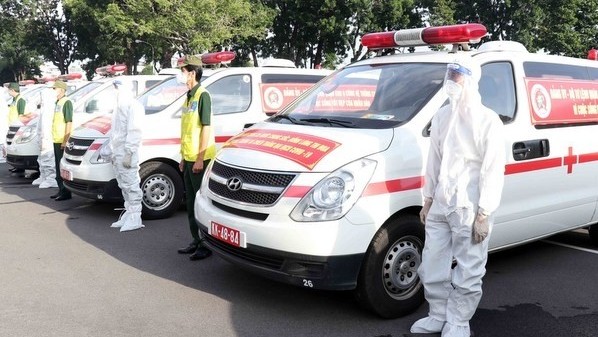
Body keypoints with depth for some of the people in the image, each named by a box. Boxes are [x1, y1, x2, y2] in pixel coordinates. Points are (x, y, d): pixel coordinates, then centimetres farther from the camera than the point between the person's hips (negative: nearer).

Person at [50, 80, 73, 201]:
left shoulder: (66, 102, -11)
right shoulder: (58, 102, 17)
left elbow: (69, 122, -17)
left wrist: (65, 140, -22)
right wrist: (55, 137, 17)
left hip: (63, 141, -10)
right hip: (56, 140, 10)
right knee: (58, 166, 13)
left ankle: (66, 192, -2)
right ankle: (61, 190, 21)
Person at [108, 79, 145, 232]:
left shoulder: (133, 106, -11)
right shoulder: (120, 107, 22)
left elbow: (134, 132, -19)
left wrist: (128, 153, -24)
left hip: (127, 152, -10)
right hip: (118, 152, 10)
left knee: (131, 185, -8)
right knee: (124, 185, 13)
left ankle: (135, 219, -6)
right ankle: (129, 214, 21)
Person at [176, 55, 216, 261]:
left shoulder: (203, 95, -11)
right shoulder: (189, 97, 17)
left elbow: (206, 127, -17)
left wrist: (200, 158, -20)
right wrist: (183, 157, 19)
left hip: (200, 159, -10)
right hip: (189, 159, 10)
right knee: (191, 202, 14)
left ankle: (206, 245, 3)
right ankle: (196, 241, 24)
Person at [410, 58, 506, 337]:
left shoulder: (488, 121, -10)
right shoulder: (441, 117, 10)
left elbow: (493, 171, -12)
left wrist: (483, 215, -15)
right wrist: (428, 201, 15)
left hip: (470, 209, -6)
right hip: (440, 206, 7)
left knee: (468, 272, 4)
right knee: (432, 267, 13)